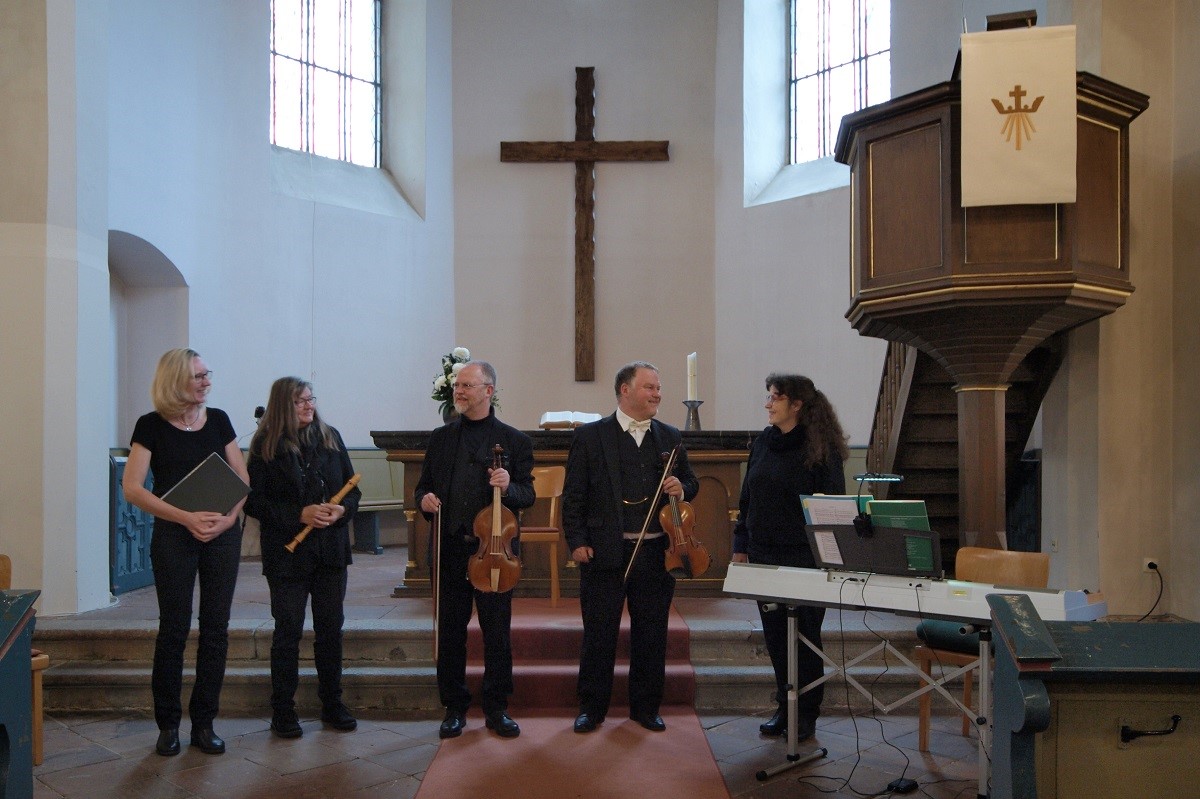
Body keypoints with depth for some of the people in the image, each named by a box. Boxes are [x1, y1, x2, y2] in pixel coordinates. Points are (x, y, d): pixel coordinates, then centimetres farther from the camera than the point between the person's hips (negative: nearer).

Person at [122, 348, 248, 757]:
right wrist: (186, 518, -19)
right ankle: (168, 724, 18)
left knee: (216, 629, 6)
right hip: (174, 536, -3)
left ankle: (203, 723, 18)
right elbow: (132, 488, -10)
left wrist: (229, 517, -12)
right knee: (174, 629, 3)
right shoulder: (152, 426, -3)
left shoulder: (218, 420, 6)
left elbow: (241, 478, 7)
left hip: (223, 535, 3)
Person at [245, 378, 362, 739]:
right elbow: (253, 501, -9)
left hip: (331, 550, 4)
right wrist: (299, 515, -18)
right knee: (288, 631, 4)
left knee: (331, 628, 10)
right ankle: (283, 710, 17)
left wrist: (342, 509, -12)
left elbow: (352, 488, 9)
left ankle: (332, 702, 23)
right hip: (287, 553, -3)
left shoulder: (330, 437, 6)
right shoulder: (265, 445, -5)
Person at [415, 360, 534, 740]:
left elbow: (527, 495, -1)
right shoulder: (441, 437, 10)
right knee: (450, 634, 10)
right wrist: (424, 499, -8)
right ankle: (454, 708, 26)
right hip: (449, 551, 3)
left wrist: (508, 487, -22)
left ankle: (496, 708, 24)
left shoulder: (514, 440, 1)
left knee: (497, 634, 7)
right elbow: (424, 485, 14)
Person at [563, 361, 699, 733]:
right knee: (599, 635, 7)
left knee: (652, 635, 11)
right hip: (605, 553, -3)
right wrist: (577, 541, -9)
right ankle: (592, 708, 23)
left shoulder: (670, 437, 10)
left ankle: (646, 707, 28)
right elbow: (573, 496, -2)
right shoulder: (590, 436, -1)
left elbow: (690, 483, 18)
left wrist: (681, 488, -5)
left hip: (656, 554, 3)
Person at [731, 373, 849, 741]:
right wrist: (741, 545, 9)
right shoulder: (762, 444, 8)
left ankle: (806, 713, 20)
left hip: (805, 559, -5)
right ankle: (785, 706, 26)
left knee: (804, 636, 6)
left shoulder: (821, 448, -9)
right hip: (764, 556, 5)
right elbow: (747, 498, 13)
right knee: (775, 634, 12)